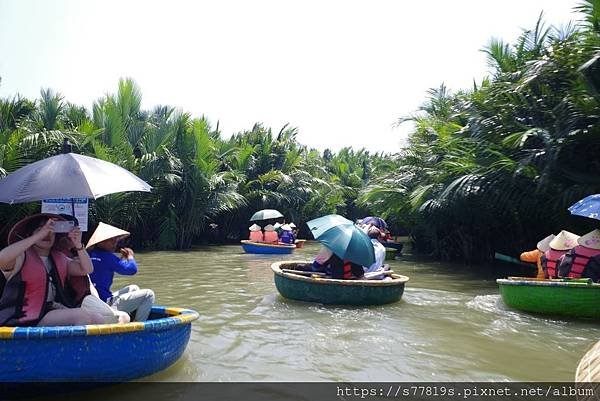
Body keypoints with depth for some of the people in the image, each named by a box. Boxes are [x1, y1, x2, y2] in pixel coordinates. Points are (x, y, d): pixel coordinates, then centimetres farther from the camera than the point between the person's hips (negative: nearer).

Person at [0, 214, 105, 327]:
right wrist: (39, 235, -24)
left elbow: (87, 270, 9)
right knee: (82, 316, -25)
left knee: (98, 319, -14)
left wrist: (78, 245, -7)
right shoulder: (21, 257, 0)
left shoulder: (60, 258, 17)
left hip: (55, 312, 6)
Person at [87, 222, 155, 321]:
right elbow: (132, 269, -20)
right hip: (106, 304, -10)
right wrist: (130, 256, -1)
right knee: (148, 295, -9)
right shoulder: (107, 256, -17)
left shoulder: (91, 255, 10)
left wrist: (123, 258, 17)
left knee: (133, 288, 28)